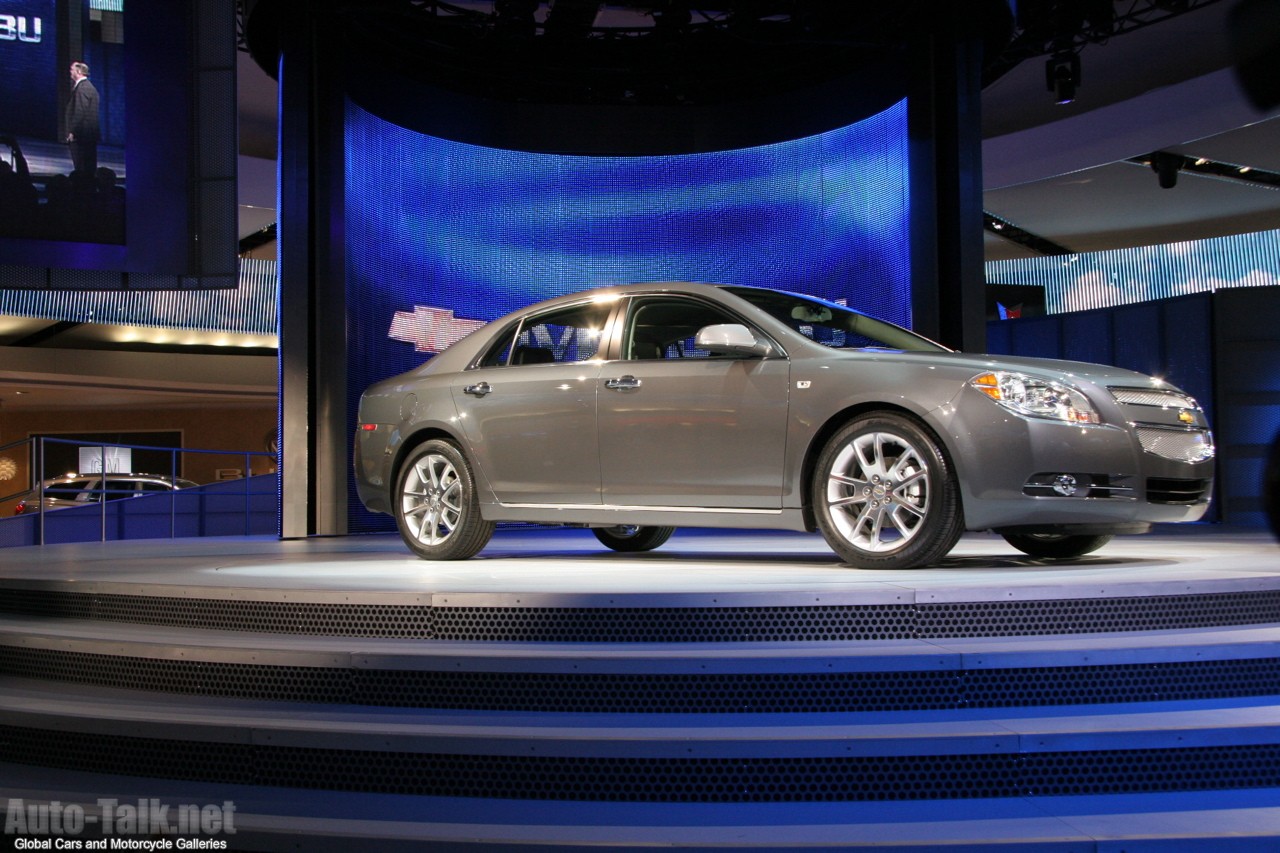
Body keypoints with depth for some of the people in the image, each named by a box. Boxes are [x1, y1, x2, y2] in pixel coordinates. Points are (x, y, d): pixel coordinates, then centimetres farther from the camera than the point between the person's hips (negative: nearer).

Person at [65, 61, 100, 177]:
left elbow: (80, 112, -19)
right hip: (91, 133, 10)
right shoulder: (89, 86, 17)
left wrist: (72, 131, -16)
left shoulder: (81, 88, -13)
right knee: (90, 165, 11)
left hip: (82, 134, -10)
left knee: (81, 167, -8)